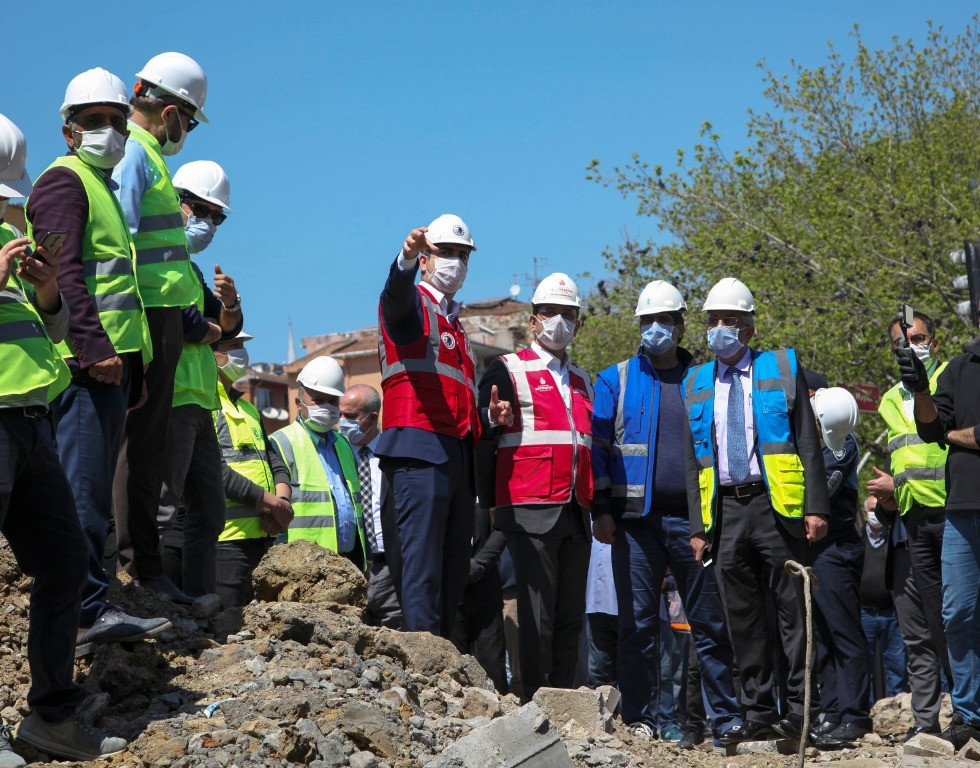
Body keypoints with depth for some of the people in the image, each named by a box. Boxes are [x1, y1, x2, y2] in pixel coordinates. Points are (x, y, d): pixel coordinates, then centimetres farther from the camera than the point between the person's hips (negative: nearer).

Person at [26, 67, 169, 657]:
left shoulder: (103, 188, 27)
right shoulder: (65, 180, -3)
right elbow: (63, 271, -17)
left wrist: (135, 367, 26)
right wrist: (95, 346, -25)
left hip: (111, 361, 10)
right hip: (87, 362, -10)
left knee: (92, 491, 10)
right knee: (81, 489, -11)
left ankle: (89, 608, 13)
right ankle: (87, 610, -13)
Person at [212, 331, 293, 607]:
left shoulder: (246, 407, 25)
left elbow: (275, 464, 21)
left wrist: (283, 499, -2)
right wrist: (273, 504, -14)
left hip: (262, 533, 9)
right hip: (227, 537, -9)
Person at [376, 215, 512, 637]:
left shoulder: (456, 326, 29)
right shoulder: (412, 304, 6)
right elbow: (396, 295, -22)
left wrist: (487, 416, 12)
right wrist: (407, 258, -43)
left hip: (457, 457, 9)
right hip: (420, 450, -9)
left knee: (454, 574, 5)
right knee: (422, 567, -15)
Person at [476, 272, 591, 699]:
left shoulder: (582, 380, 20)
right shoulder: (507, 371, 1)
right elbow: (486, 440, -2)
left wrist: (598, 507, 16)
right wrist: (489, 505, -7)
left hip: (576, 515, 6)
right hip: (532, 512, -6)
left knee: (571, 617, 6)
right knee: (537, 615, -7)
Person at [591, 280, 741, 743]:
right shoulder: (616, 380, 9)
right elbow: (597, 447, 5)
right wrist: (601, 509, -4)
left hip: (694, 520, 1)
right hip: (637, 519, -1)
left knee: (711, 623, 2)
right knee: (638, 625, 1)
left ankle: (727, 719, 7)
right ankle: (640, 721, 6)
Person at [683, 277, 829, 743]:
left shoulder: (783, 369, 6)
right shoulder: (696, 384, 15)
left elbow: (808, 443, 2)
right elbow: (693, 462, 15)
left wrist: (816, 507, -7)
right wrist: (698, 527, 7)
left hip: (775, 505, -3)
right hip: (724, 509, 3)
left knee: (792, 612, -3)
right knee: (742, 618, 4)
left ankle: (799, 711, 2)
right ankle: (758, 713, 11)